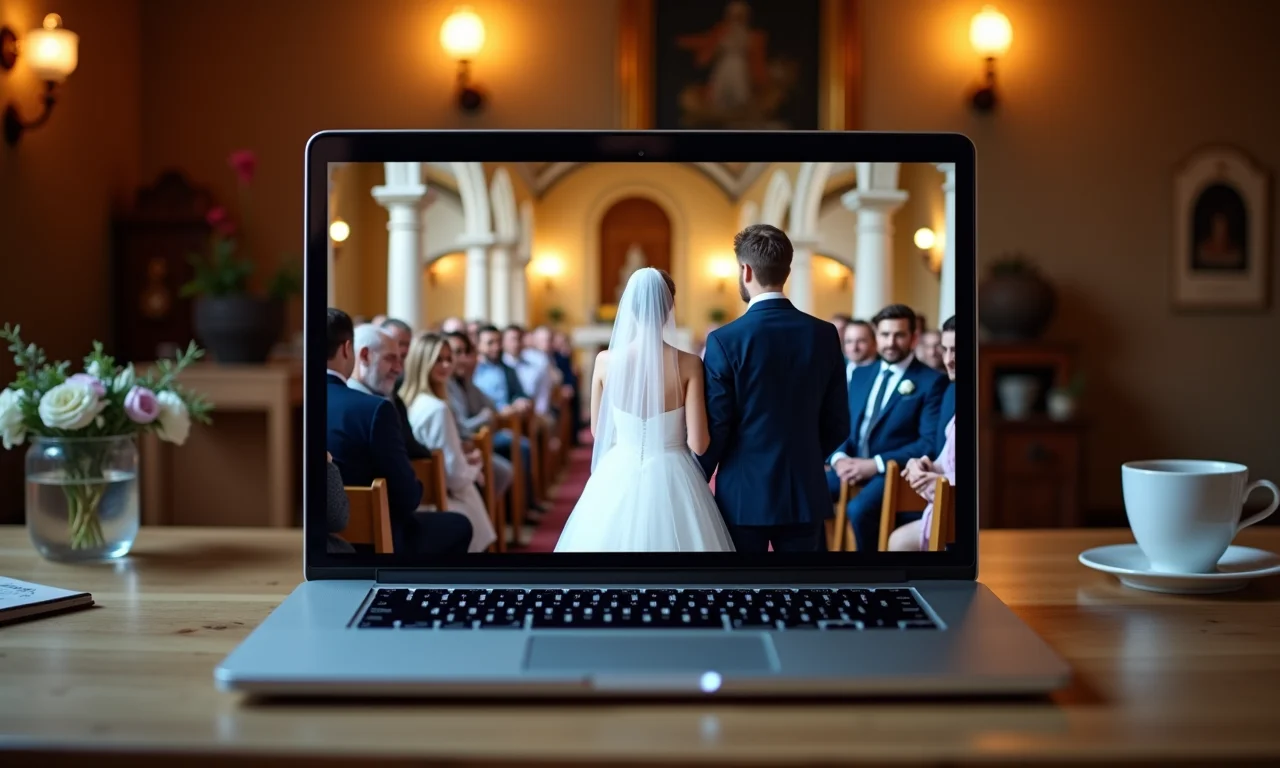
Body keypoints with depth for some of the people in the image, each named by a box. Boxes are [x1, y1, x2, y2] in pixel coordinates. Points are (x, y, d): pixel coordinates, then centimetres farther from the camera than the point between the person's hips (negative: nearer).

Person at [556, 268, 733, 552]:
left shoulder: (605, 361, -6)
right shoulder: (688, 364, -11)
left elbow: (598, 431, 7)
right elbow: (697, 443, -12)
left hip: (618, 479, 2)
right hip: (671, 481, -2)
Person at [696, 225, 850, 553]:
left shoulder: (725, 340, -12)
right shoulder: (824, 335, -2)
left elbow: (714, 429, -10)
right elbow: (837, 424, 3)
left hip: (744, 495, -3)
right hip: (805, 492, 3)